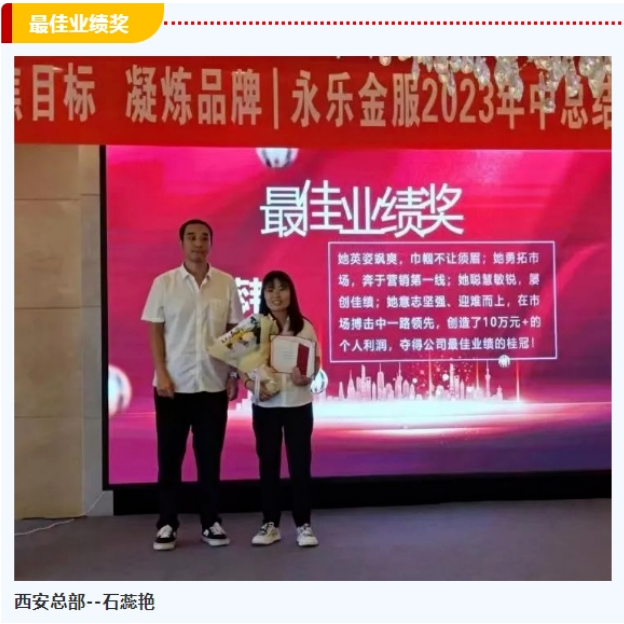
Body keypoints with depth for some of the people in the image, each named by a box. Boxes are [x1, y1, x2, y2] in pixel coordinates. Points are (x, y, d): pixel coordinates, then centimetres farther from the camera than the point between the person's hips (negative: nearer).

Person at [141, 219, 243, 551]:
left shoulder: (226, 283, 2)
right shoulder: (164, 283, -1)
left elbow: (234, 332, 6)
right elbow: (155, 332, 0)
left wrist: (235, 375, 2)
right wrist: (161, 374, -8)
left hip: (213, 384, 1)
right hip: (174, 384, -1)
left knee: (210, 456, 8)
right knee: (169, 456, 6)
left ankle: (211, 522, 20)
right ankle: (167, 523, 18)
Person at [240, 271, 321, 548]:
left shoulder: (304, 327, -2)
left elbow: (315, 363, 0)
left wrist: (306, 379, -21)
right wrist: (252, 385, -16)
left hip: (298, 404, -1)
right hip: (265, 405, 1)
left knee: (300, 463, 3)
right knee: (268, 463, 9)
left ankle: (303, 524, 15)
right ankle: (270, 524, 20)